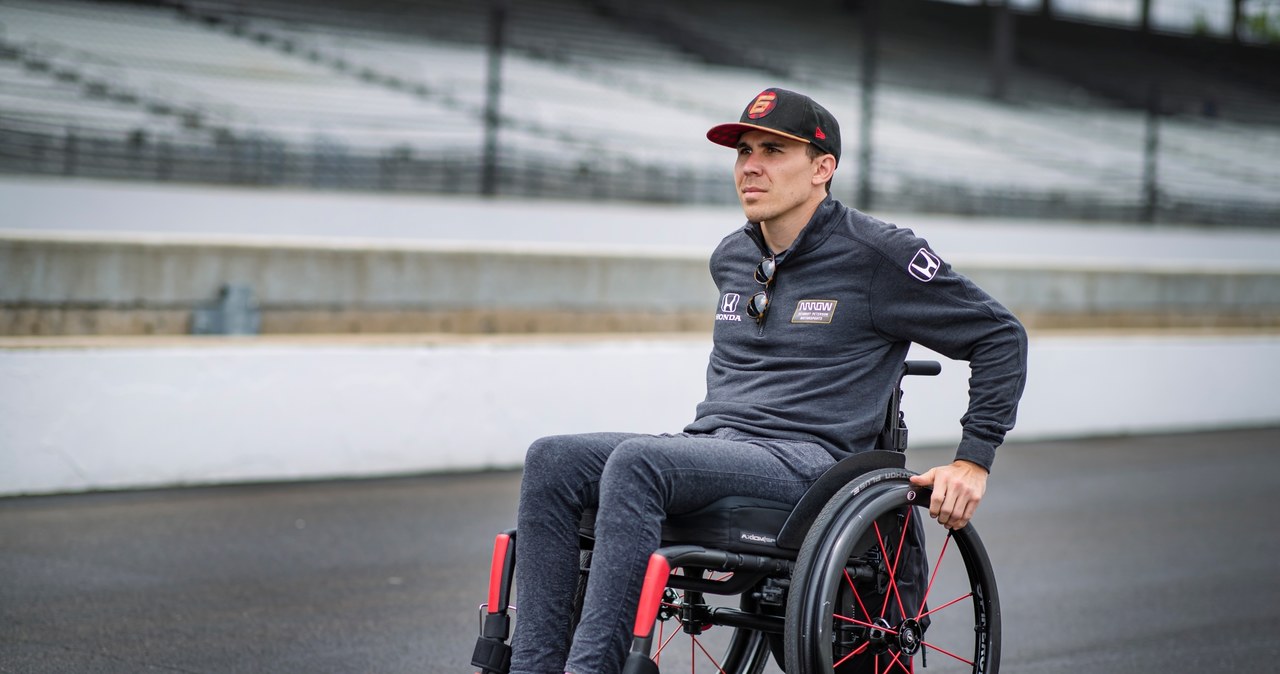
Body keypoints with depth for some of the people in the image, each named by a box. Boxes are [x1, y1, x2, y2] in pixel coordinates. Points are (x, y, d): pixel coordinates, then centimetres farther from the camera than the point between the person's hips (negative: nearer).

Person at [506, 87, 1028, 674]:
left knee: (636, 462, -34)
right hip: (710, 445, 7)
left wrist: (973, 462, -4)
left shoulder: (876, 256, -3)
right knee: (551, 461, -19)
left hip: (805, 461, -7)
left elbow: (1001, 337, 1)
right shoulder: (730, 259, 19)